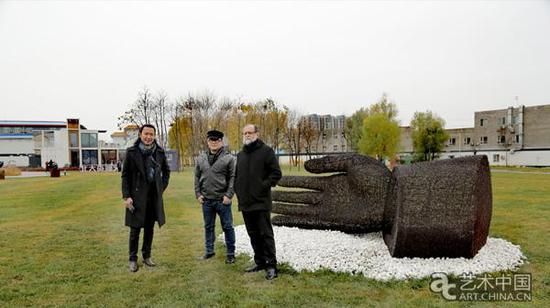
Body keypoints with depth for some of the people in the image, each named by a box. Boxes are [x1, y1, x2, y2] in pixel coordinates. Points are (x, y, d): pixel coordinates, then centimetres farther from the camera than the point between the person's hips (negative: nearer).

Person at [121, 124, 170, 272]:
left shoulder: (159, 152, 2)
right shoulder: (131, 152, -7)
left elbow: (166, 171, 17)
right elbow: (125, 175, -5)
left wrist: (162, 187, 8)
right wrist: (126, 196, -11)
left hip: (154, 196, 3)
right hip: (137, 197, -3)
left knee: (149, 228, 12)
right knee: (135, 229, 5)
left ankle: (146, 256, 26)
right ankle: (133, 259, 18)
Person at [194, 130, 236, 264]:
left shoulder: (229, 158, -5)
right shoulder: (201, 159, 9)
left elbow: (233, 178, -8)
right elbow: (197, 178, 12)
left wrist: (228, 195, -14)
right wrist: (198, 194, 4)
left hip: (222, 200, -4)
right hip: (206, 200, 4)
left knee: (227, 227, 4)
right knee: (208, 226, 16)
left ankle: (230, 253, 15)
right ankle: (209, 250, 30)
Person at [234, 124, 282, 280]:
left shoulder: (266, 151, -5)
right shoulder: (240, 155, 15)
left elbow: (276, 173, -9)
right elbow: (236, 175, 23)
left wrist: (264, 186, -15)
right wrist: (238, 190, 10)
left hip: (261, 202, -7)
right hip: (245, 202, 7)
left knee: (266, 234, -2)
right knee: (253, 234, 14)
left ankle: (271, 265, 5)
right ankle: (259, 262, 26)